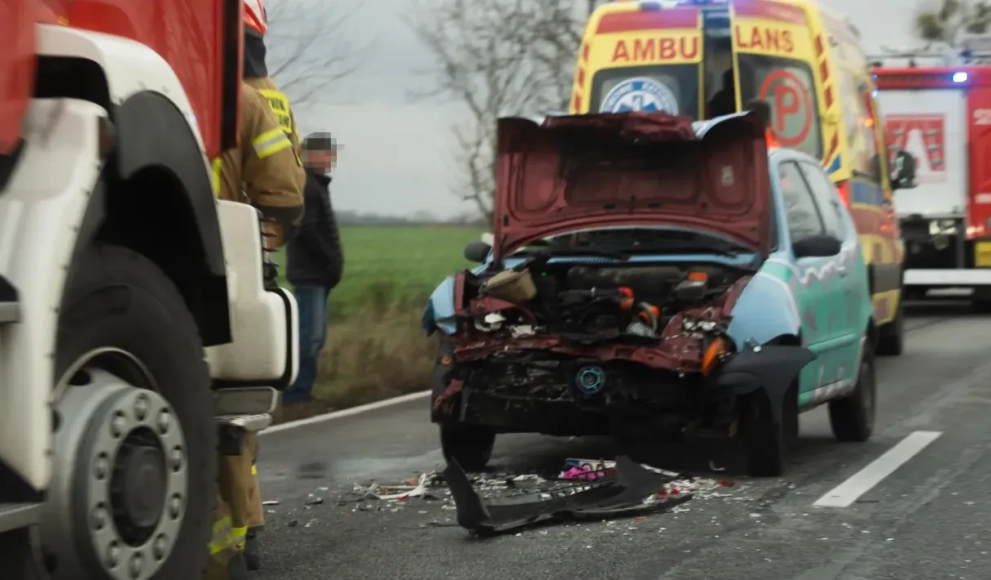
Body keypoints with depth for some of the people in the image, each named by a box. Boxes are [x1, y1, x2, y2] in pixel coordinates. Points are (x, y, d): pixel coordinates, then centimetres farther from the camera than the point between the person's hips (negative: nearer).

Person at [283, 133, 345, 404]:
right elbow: (306, 230, -20)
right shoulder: (307, 186, -12)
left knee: (315, 335, 10)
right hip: (310, 273, -10)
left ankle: (301, 390, 13)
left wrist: (332, 263, 12)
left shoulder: (316, 184, 19)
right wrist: (331, 262, -16)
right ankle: (298, 392, -11)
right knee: (310, 335, -12)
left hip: (317, 274, 10)